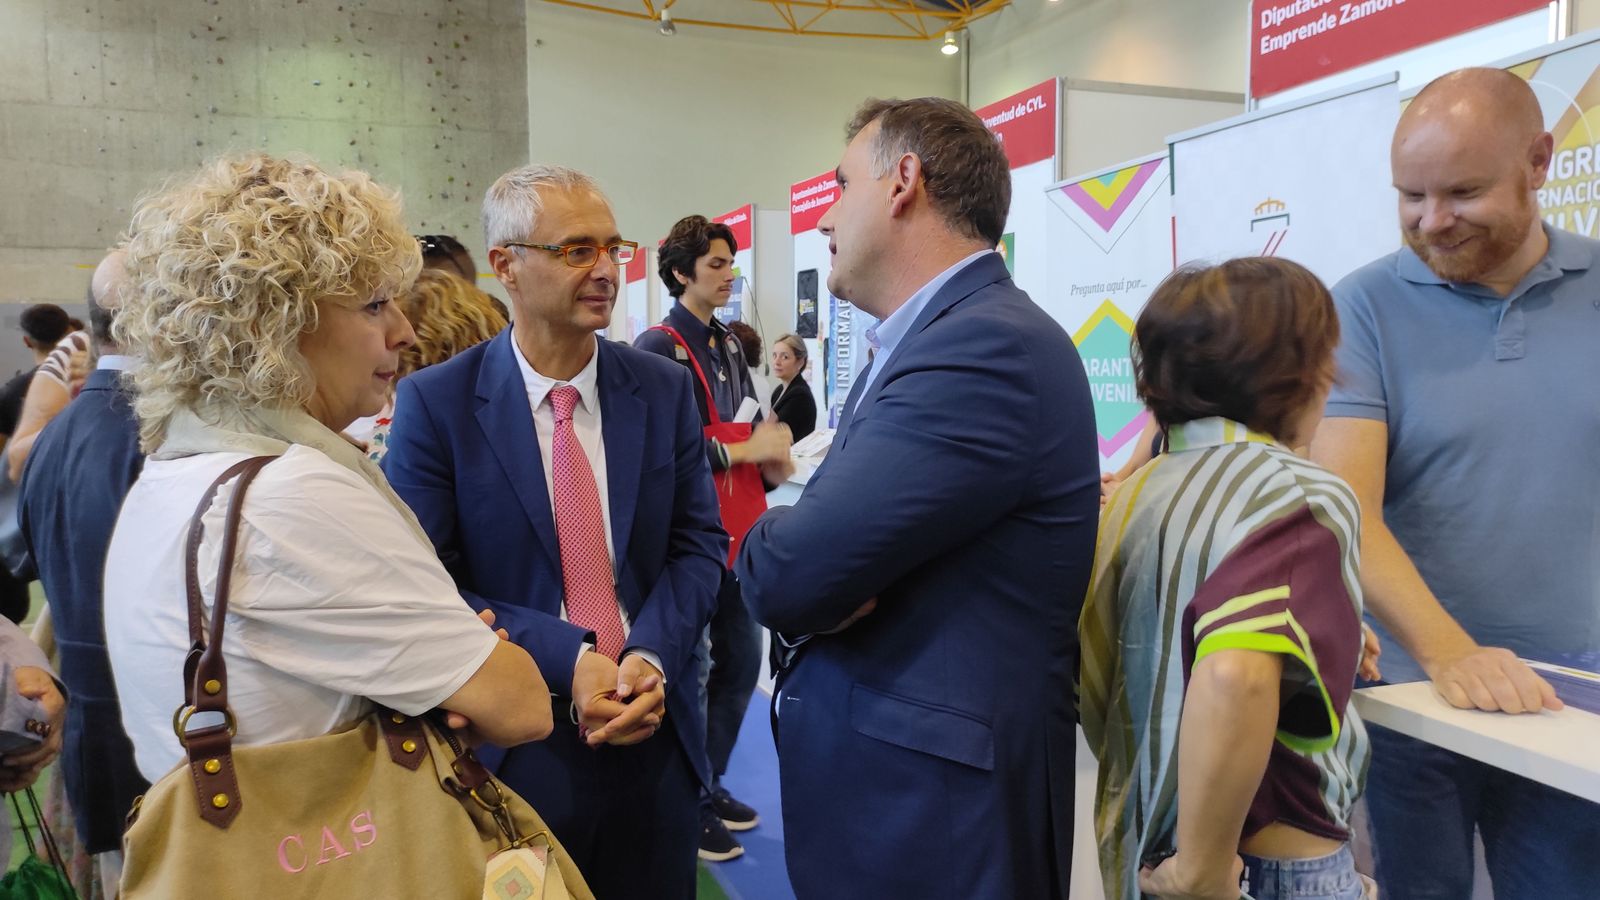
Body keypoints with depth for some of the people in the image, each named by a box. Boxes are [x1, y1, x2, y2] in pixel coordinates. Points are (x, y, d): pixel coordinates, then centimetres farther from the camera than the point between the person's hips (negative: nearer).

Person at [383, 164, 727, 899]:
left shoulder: (664, 389, 0)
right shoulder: (435, 403, -8)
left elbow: (699, 542, 2)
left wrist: (651, 657, -15)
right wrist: (568, 660, -20)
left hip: (654, 734, 3)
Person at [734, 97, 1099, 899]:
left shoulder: (991, 348, -23)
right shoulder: (922, 343, 10)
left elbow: (784, 572, -27)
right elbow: (840, 540, 7)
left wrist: (767, 550, -6)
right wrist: (815, 575, -14)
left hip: (935, 810, -8)